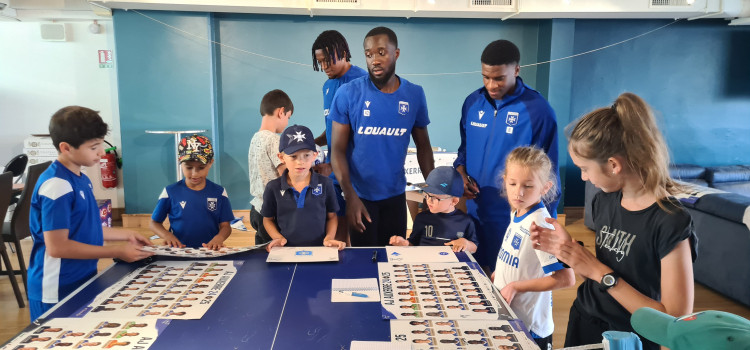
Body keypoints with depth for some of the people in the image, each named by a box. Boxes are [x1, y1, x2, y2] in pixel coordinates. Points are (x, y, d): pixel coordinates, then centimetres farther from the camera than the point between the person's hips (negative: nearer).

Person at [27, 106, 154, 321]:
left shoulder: (81, 180, 6)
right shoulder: (57, 186, -22)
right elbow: (57, 246, -24)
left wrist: (126, 235, 11)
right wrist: (116, 252, -21)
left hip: (83, 282, 9)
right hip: (57, 292, -9)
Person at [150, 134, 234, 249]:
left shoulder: (219, 193, 6)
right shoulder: (170, 192, 4)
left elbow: (225, 226, 6)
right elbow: (154, 223, 11)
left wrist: (219, 238, -16)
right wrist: (167, 235, -10)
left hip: (210, 251, -1)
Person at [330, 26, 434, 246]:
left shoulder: (415, 95, -4)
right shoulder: (347, 94, -12)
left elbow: (423, 146, 5)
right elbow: (338, 150, -11)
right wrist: (350, 196, -21)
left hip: (396, 194, 3)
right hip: (360, 195, -2)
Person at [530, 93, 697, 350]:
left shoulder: (671, 224, -23)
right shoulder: (604, 200, -3)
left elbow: (676, 321, -22)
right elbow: (599, 271, 6)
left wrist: (600, 272, -24)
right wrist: (567, 250, -11)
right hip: (583, 321, 6)